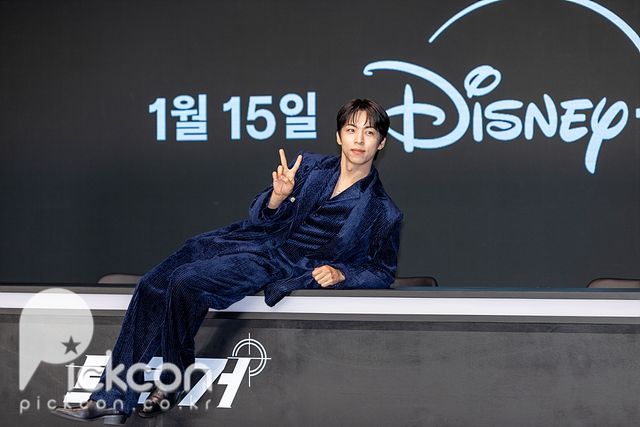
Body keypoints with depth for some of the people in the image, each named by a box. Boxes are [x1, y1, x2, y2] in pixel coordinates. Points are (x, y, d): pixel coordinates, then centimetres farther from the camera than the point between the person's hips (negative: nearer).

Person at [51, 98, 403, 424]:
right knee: (152, 285, -9)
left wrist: (340, 273, -13)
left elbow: (383, 271, 5)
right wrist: (278, 194, -13)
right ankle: (113, 398, -6)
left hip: (276, 267, -5)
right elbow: (259, 219, 8)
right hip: (248, 240, 6)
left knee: (186, 282, -26)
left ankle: (172, 384, -8)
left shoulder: (382, 212, -1)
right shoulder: (309, 167, 9)